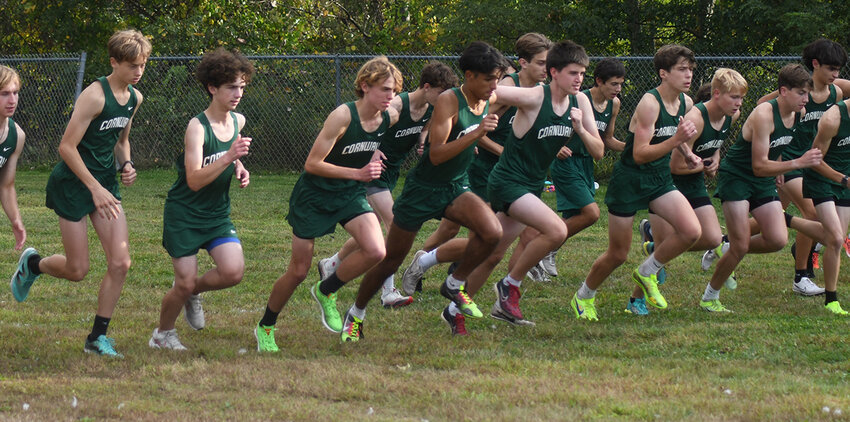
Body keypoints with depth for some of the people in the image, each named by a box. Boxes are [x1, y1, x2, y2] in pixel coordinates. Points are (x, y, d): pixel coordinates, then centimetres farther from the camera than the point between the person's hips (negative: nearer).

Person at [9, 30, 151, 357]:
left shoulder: (134, 98, 5)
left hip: (105, 183, 7)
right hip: (73, 183, -7)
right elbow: (67, 147, -20)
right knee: (77, 270, -1)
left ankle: (98, 338, 5)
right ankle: (32, 264, 32)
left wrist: (126, 165, 2)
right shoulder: (94, 96, -21)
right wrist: (95, 188, -22)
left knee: (120, 263, -6)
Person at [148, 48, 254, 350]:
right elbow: (195, 180, -30)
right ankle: (163, 334, 22)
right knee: (184, 283, -5)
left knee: (234, 271, -14)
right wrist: (228, 158, -40)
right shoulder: (197, 127, -21)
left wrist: (238, 168, 5)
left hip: (218, 213, 6)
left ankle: (193, 291, 18)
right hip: (184, 213, -6)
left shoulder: (238, 121, 1)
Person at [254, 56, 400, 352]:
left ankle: (326, 292, 6)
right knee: (298, 272, 2)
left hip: (351, 194, 5)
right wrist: (358, 173, -29)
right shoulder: (342, 116, -26)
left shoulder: (390, 117, -8)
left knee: (375, 251, -20)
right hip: (314, 195, -5)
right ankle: (265, 328, 25)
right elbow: (312, 164, -24)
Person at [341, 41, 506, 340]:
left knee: (492, 231, -22)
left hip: (455, 188, 6)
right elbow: (436, 154, -30)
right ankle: (356, 315, 28)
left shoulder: (488, 102, -1)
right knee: (391, 259, 6)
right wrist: (475, 134, -36)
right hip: (422, 189, -6)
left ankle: (455, 286, 0)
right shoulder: (449, 101, -22)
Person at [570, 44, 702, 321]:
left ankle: (647, 272, 8)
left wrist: (687, 153, 10)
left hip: (660, 179, 7)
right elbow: (640, 154, -28)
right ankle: (583, 297, 28)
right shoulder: (650, 103, -23)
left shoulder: (685, 102, 1)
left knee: (691, 231, -16)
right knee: (618, 254, 2)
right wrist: (676, 140, -38)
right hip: (629, 180, -7)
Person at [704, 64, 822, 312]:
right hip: (736, 178, -7)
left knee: (778, 240, -9)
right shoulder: (764, 115, -26)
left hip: (764, 183, 7)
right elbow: (759, 166, -28)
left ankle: (728, 251, 18)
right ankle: (709, 298, 9)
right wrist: (798, 163, -35)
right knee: (741, 246, -10)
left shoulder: (797, 113, -2)